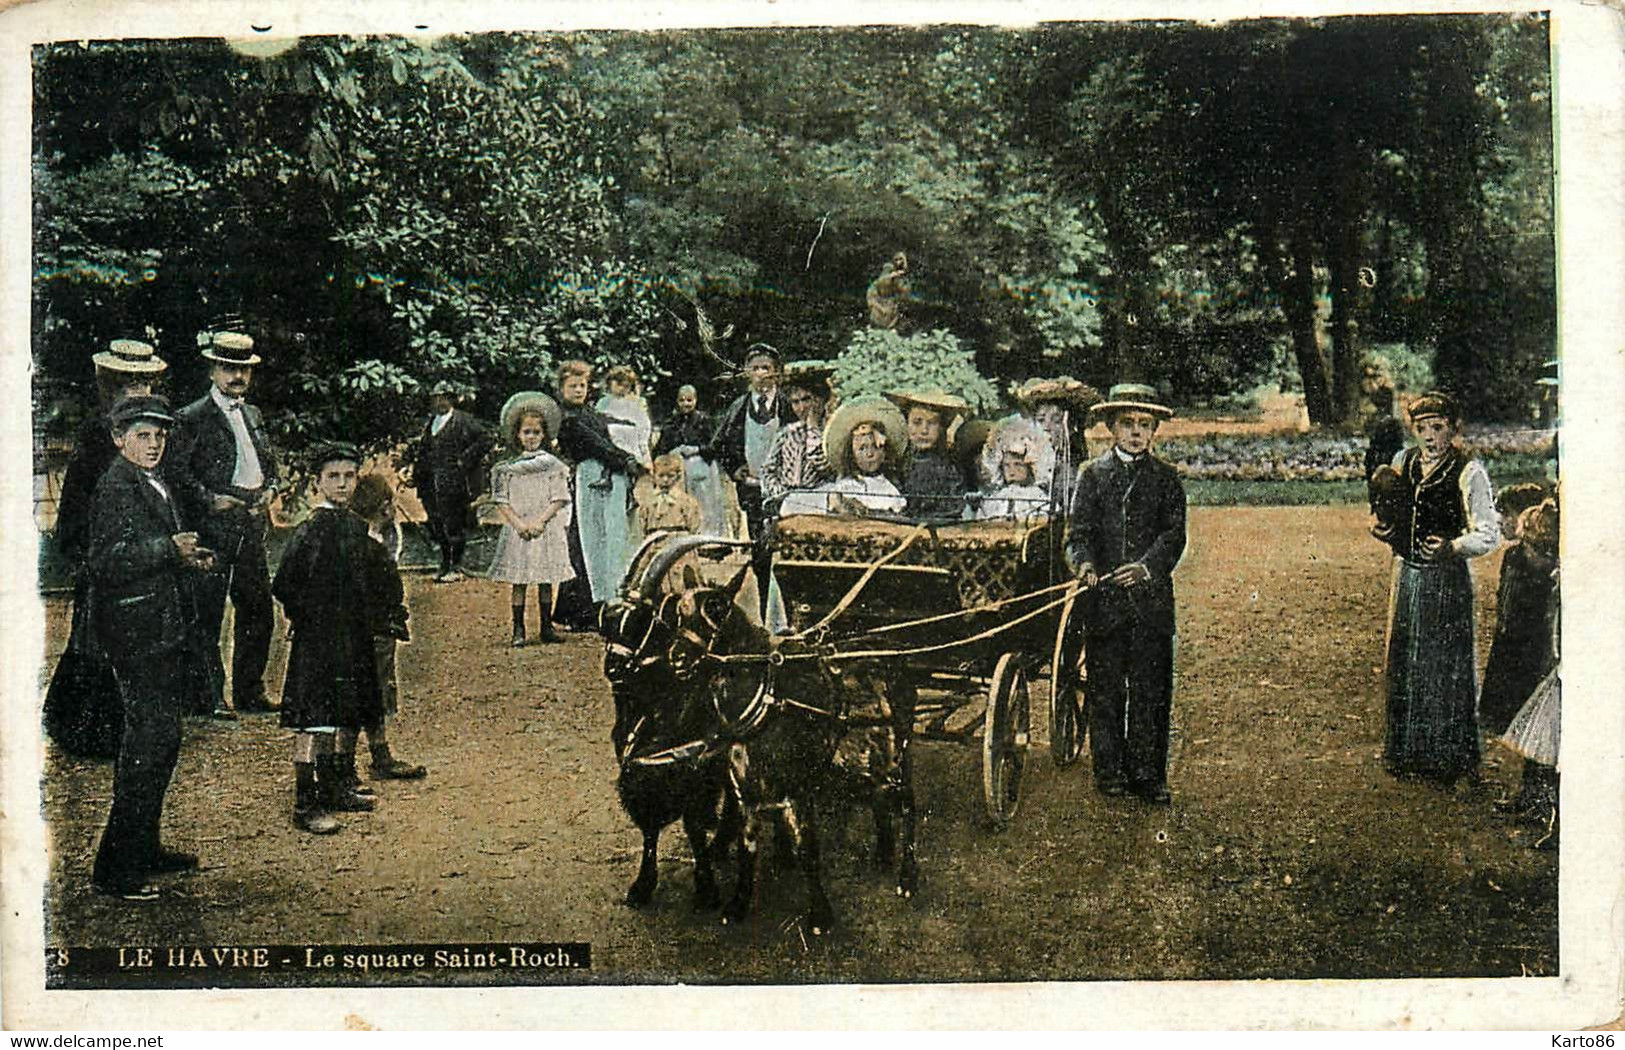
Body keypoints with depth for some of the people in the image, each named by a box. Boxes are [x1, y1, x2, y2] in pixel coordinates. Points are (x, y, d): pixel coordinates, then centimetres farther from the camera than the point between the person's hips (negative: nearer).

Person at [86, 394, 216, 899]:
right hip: (138, 631, -10)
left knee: (161, 738, 16)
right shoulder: (115, 488, -12)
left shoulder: (157, 484, 18)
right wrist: (168, 549, -26)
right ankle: (115, 870, -5)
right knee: (150, 739, -11)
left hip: (167, 630, 10)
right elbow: (103, 561, -21)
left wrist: (189, 557, 9)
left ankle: (145, 848, 28)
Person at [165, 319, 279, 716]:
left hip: (252, 524, 7)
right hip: (212, 526, -7)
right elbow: (174, 472, -11)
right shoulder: (192, 418, -5)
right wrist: (210, 499, -17)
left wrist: (270, 489, 8)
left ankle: (249, 693, 21)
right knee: (207, 614, -2)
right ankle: (206, 696, 6)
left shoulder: (253, 415, 17)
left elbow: (271, 464, 26)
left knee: (258, 609, 10)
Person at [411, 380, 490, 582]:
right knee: (437, 525, 9)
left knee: (455, 525, -3)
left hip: (454, 484, -7)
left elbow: (484, 441, -11)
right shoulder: (430, 423, 17)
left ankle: (456, 567, 5)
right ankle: (445, 564, 20)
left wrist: (465, 460, -14)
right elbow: (423, 450, 26)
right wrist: (418, 472, 13)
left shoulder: (463, 421, -5)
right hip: (432, 485, 7)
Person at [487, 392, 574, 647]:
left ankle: (546, 628, 12)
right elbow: (501, 501, 3)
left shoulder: (553, 465, 2)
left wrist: (540, 521, -13)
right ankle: (518, 630, 4)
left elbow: (559, 499, -2)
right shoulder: (508, 468, 6)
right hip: (517, 530, 0)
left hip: (546, 529, 0)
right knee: (519, 582, 0)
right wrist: (518, 523, -10)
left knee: (546, 581, 4)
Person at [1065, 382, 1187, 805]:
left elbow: (1174, 535, -2)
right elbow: (1079, 531, 1)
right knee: (1104, 688, 4)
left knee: (1151, 690, 2)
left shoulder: (1166, 479, 9)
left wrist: (1147, 566, -21)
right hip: (1104, 597, 0)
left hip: (1152, 596, 0)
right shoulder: (1091, 474, 9)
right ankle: (1109, 770, 15)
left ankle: (1148, 773, 11)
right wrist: (1084, 563, -21)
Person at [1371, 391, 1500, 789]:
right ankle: (1407, 752, 26)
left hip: (1446, 579, -6)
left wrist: (1452, 547, -29)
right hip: (1407, 574, 6)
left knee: (1445, 666, -2)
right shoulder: (1403, 463, 7)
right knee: (1404, 664, 12)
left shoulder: (1468, 472, -10)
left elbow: (1489, 534, -12)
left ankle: (1449, 758, 10)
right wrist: (1384, 531, 1)